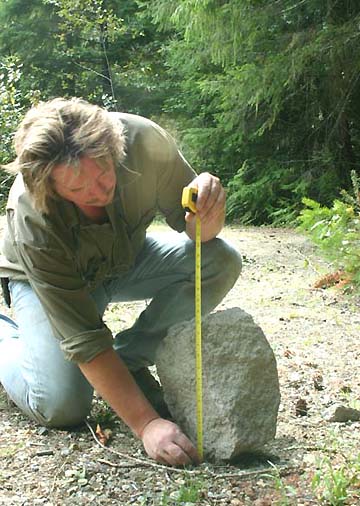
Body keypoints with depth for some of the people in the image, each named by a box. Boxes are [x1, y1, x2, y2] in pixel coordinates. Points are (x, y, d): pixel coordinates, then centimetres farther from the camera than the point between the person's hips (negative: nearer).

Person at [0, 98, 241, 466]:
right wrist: (146, 424, -40)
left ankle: (128, 359, -7)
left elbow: (193, 227, -16)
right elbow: (84, 337, -36)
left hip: (126, 257, 4)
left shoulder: (144, 141, -31)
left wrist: (206, 216, -41)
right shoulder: (30, 219, -37)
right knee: (62, 407, -22)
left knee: (220, 261, -20)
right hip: (41, 279, -4)